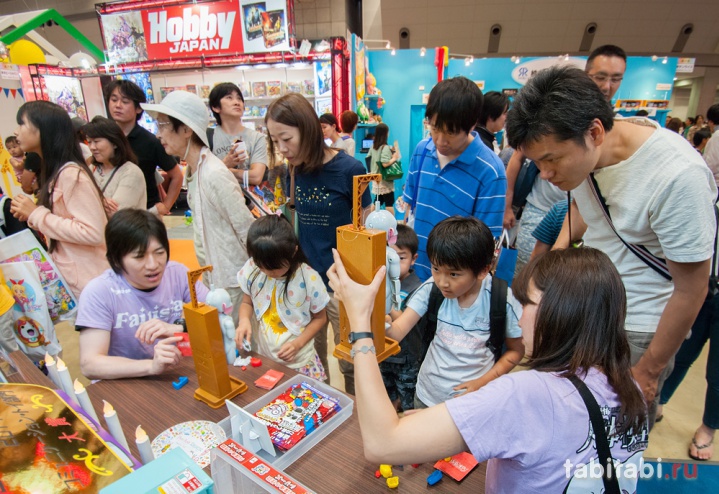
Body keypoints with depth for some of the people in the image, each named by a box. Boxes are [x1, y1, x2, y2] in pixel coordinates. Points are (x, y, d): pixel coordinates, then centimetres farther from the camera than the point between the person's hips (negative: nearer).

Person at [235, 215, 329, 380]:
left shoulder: (309, 279, -20)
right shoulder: (252, 269, -13)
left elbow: (320, 318, -6)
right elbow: (247, 302, 4)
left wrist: (298, 343, -18)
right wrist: (244, 320, -17)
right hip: (264, 359, 3)